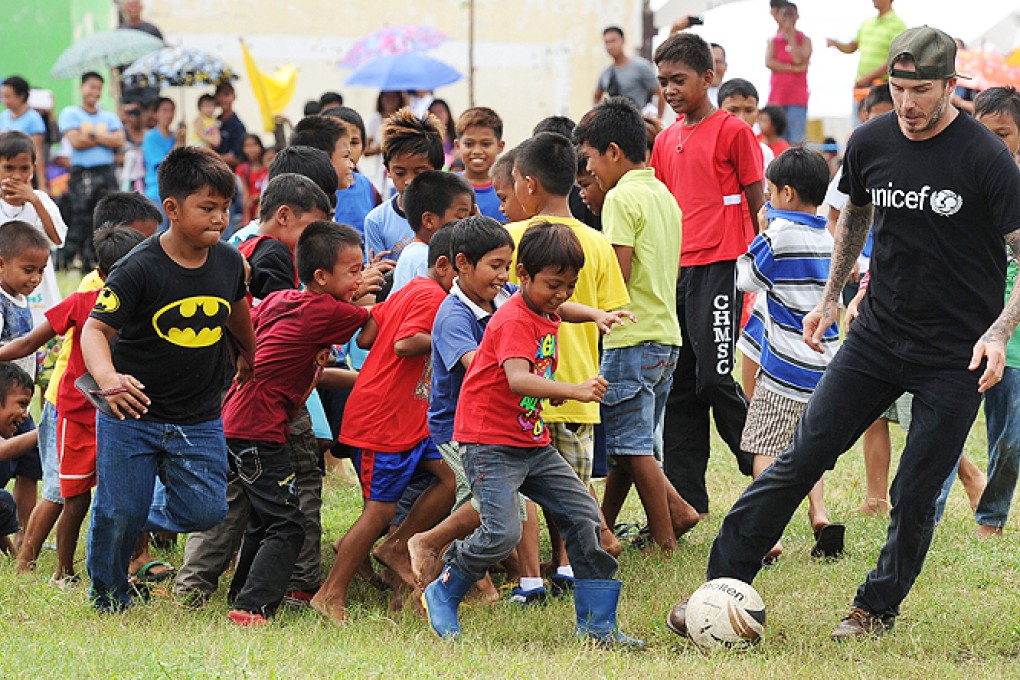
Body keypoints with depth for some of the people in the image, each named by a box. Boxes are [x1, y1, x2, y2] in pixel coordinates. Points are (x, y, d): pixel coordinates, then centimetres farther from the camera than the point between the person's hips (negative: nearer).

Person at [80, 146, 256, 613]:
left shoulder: (229, 262, -1)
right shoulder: (140, 269, -18)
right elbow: (96, 328, -23)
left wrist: (251, 355, 38)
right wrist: (107, 379, -42)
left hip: (199, 420, 4)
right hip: (132, 413, -4)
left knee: (205, 509, -6)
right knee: (117, 511, -1)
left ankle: (139, 523, 24)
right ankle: (108, 600, 23)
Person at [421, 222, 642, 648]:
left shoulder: (544, 312, 11)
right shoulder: (514, 321, -19)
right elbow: (517, 380, -36)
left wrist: (595, 315, 22)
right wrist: (574, 391, -46)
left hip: (533, 444, 9)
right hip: (490, 444, -9)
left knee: (583, 516, 2)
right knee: (503, 532, -22)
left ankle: (596, 622, 7)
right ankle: (443, 595, 3)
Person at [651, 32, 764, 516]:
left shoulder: (733, 131, -5)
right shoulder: (666, 141, 15)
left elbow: (756, 205, -4)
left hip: (718, 268, -7)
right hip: (674, 271, 7)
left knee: (714, 378, -10)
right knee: (679, 385, 7)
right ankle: (686, 497, 11)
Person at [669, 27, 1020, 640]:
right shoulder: (871, 142, 0)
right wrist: (831, 298, 17)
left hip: (956, 358, -4)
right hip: (877, 336, 4)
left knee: (916, 494, 2)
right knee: (802, 459, -2)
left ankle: (877, 608, 22)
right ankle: (722, 584, 1)